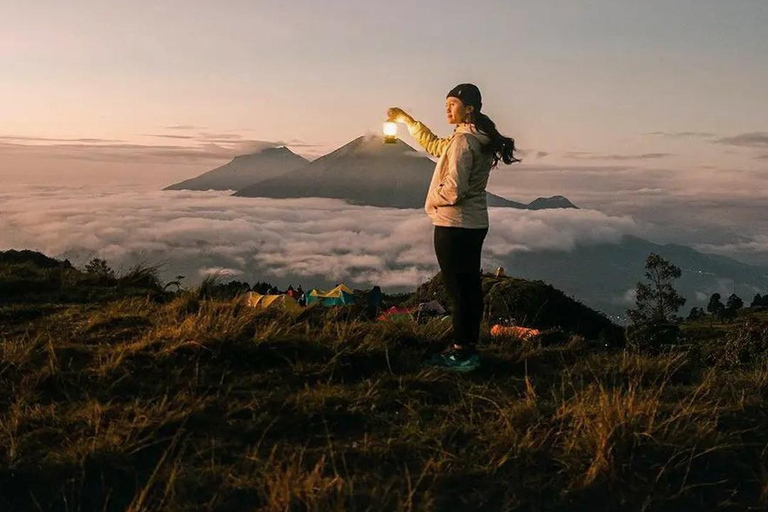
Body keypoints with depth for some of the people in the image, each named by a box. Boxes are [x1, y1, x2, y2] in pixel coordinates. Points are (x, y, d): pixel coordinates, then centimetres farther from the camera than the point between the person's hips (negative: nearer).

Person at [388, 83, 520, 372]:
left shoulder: (463, 141, -18)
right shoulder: (478, 138, 13)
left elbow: (453, 189, -24)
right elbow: (435, 146, 28)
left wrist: (432, 200, -4)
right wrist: (407, 120, 27)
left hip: (454, 225, -10)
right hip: (474, 224, 10)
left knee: (458, 289, -4)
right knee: (470, 287, 13)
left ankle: (461, 354, 1)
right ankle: (469, 349, 22)